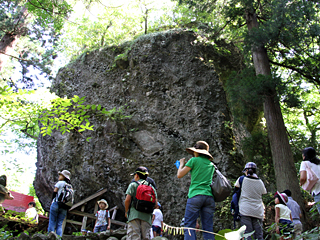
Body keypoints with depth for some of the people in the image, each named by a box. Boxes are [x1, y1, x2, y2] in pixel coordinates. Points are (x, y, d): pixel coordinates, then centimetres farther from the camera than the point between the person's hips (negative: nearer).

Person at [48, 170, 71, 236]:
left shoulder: (60, 183, 1)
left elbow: (54, 192, -2)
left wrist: (52, 200, 11)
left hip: (56, 204, -5)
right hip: (64, 207, 5)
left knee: (52, 222, -4)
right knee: (59, 224, 4)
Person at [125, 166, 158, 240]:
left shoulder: (133, 185, 5)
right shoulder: (152, 187, 17)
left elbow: (127, 200, -5)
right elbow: (155, 204, 10)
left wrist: (126, 211, 9)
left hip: (134, 215, -4)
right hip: (147, 216, 4)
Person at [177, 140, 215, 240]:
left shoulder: (194, 160, 2)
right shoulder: (211, 164, 19)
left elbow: (179, 175, 3)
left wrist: (182, 163, 20)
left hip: (195, 195, -5)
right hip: (209, 196, 6)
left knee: (189, 226, -4)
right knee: (208, 227, 5)